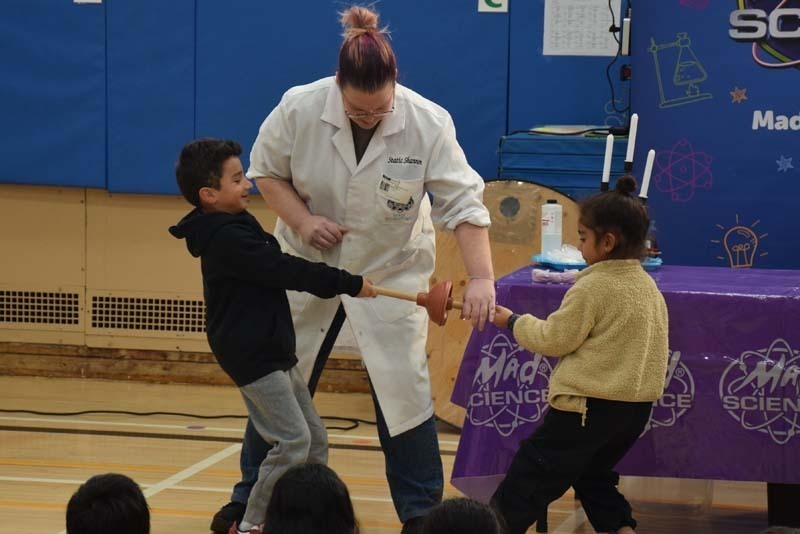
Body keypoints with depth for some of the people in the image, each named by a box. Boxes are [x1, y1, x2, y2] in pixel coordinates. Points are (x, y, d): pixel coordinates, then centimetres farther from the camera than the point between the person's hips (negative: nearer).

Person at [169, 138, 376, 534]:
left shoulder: (236, 228, 12)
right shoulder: (227, 239, -20)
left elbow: (279, 270, 19)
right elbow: (286, 270, -21)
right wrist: (350, 284, -15)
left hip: (274, 352, 11)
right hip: (252, 356, -11)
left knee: (315, 438, 12)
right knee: (292, 440, -13)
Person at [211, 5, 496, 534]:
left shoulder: (429, 123, -24)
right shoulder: (299, 108, -21)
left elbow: (464, 202, -23)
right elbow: (267, 170, -4)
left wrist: (481, 278, -34)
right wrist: (301, 219, -21)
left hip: (392, 271, -1)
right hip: (308, 266, 2)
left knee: (403, 387, -4)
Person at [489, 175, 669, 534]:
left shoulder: (593, 287, -15)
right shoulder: (648, 286, 8)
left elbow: (554, 340, -11)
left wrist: (513, 322, 3)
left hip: (589, 406, -8)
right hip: (637, 406, 8)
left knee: (527, 480, -1)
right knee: (591, 475, 25)